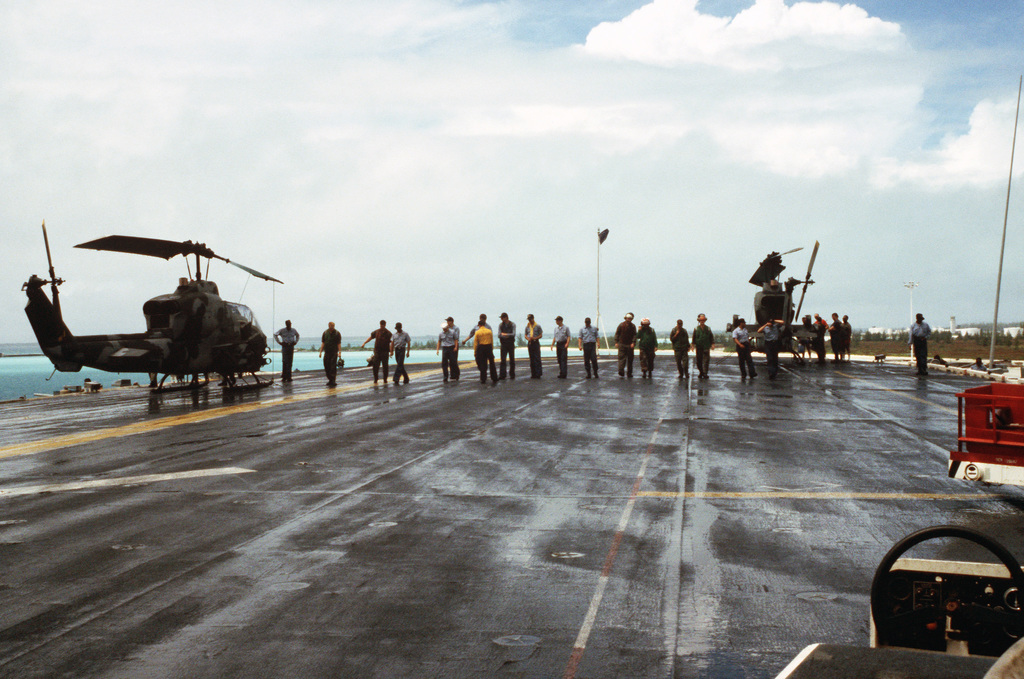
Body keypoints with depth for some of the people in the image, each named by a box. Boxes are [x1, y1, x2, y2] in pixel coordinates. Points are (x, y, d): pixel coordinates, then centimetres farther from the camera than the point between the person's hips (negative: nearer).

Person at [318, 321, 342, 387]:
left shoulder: (337, 333, 0)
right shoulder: (325, 333, 8)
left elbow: (339, 344, -2)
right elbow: (323, 343, 10)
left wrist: (339, 352, -12)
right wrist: (320, 352, 4)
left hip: (334, 353, -3)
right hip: (326, 352, 3)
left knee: (333, 366, -9)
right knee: (326, 366, 3)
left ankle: (333, 381, -7)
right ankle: (330, 380, 16)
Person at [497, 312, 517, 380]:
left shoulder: (512, 324, -1)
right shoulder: (500, 325, 5)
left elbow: (513, 334, -10)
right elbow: (499, 335, -2)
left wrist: (503, 334, -17)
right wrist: (507, 335, -19)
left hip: (511, 344, -1)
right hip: (503, 344, 1)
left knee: (512, 360, 3)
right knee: (503, 360, -8)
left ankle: (512, 375, 12)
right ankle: (502, 375, -11)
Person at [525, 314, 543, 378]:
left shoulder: (537, 326, 1)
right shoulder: (527, 327, 13)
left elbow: (541, 335, 0)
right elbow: (525, 335, 16)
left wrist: (534, 338, -16)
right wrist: (528, 338, -7)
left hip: (536, 343, -4)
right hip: (529, 343, 4)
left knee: (537, 358, -9)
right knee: (531, 359, 5)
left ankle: (538, 373, -8)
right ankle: (533, 374, 10)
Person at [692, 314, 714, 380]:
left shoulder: (708, 329, 8)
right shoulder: (696, 329, 5)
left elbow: (711, 337, 11)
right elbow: (694, 338, 7)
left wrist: (712, 344, 0)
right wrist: (693, 345, -1)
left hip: (706, 347, 0)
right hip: (699, 347, 0)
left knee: (706, 361, -5)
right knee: (698, 361, 3)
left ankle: (705, 374, 0)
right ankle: (701, 372, 20)